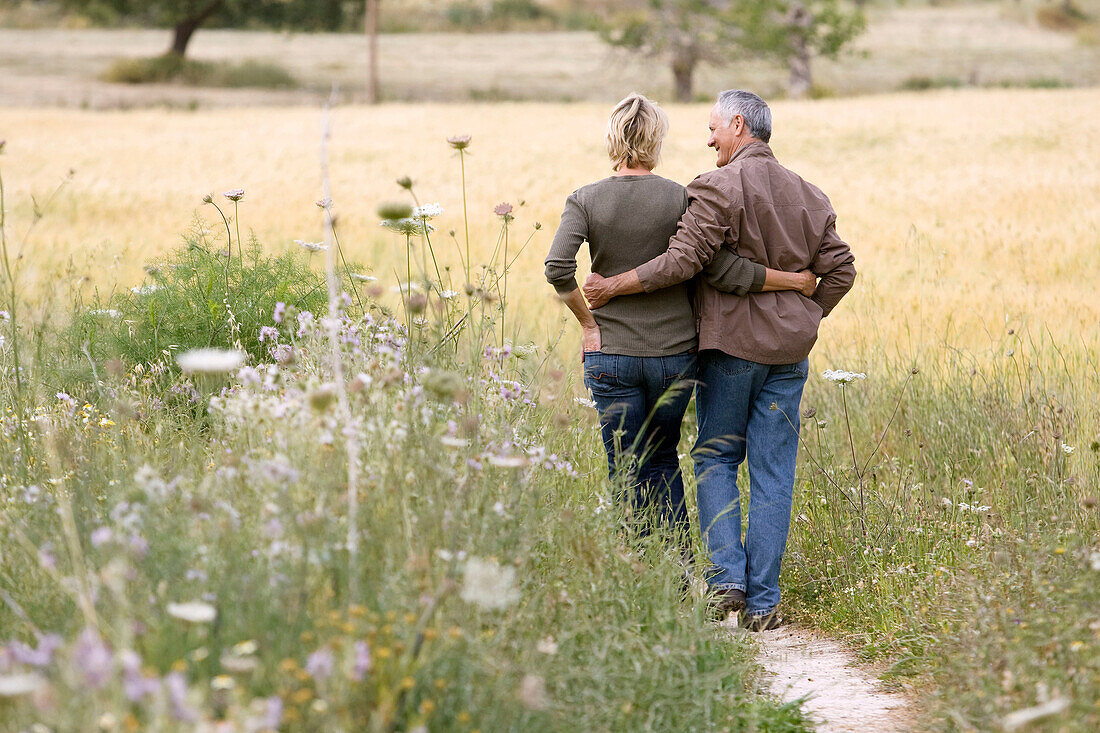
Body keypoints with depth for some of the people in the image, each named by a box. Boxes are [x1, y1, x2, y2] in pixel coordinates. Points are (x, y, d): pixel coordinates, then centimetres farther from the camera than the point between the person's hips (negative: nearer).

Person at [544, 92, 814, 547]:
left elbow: (558, 267, -18)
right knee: (663, 461, 19)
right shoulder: (680, 199, -6)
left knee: (628, 474, 8)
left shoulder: (586, 200, -4)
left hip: (611, 356, -1)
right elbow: (720, 270, -13)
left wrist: (588, 323, -5)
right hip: (674, 354, 1)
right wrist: (794, 280, -4)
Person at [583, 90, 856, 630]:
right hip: (788, 351, 4)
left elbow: (681, 261, -18)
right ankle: (762, 601, 2)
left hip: (730, 343, -4)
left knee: (715, 458, 10)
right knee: (773, 473, 4)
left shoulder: (718, 189, -10)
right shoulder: (808, 196, 9)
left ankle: (727, 576, -5)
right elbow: (839, 271, 10)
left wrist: (611, 288, -11)